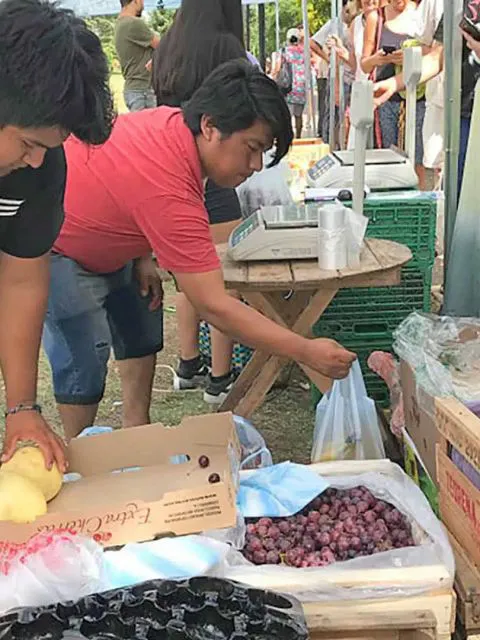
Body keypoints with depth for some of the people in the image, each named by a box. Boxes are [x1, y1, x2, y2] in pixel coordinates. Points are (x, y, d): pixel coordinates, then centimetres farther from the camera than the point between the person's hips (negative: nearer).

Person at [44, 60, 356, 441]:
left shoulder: (173, 121, -13)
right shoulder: (170, 194, -40)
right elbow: (214, 306, -39)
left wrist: (144, 256, -3)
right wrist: (308, 353, -36)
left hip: (96, 234, 10)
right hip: (51, 245, -9)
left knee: (140, 328, 8)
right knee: (84, 356, -15)